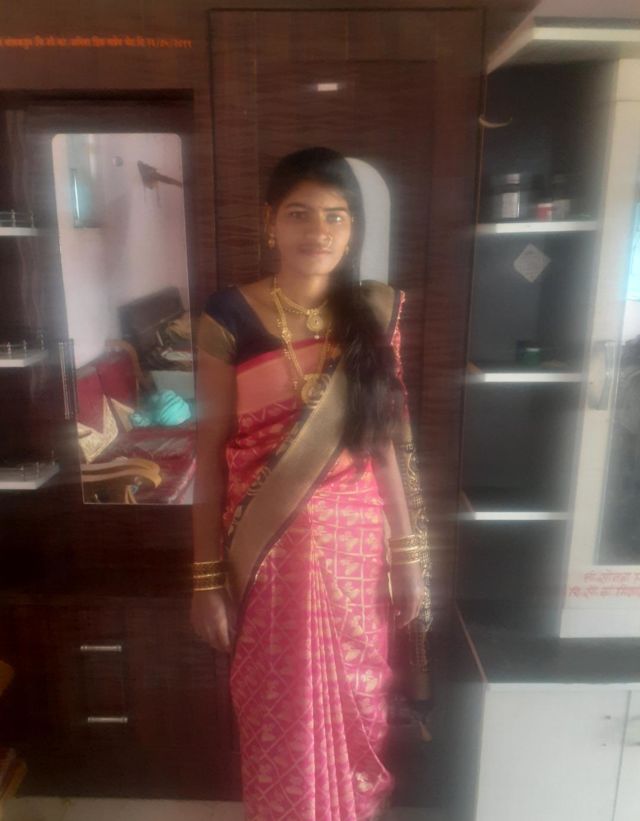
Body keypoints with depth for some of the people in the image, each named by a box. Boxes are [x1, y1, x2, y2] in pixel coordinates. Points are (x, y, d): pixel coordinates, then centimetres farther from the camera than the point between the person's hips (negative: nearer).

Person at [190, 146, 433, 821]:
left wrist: (408, 553, 3)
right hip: (269, 554, -2)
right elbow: (209, 453, -5)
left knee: (355, 711, 19)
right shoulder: (230, 317, -7)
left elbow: (388, 440, 3)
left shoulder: (375, 313, 0)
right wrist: (207, 575, -5)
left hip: (356, 548, 2)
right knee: (279, 716, 17)